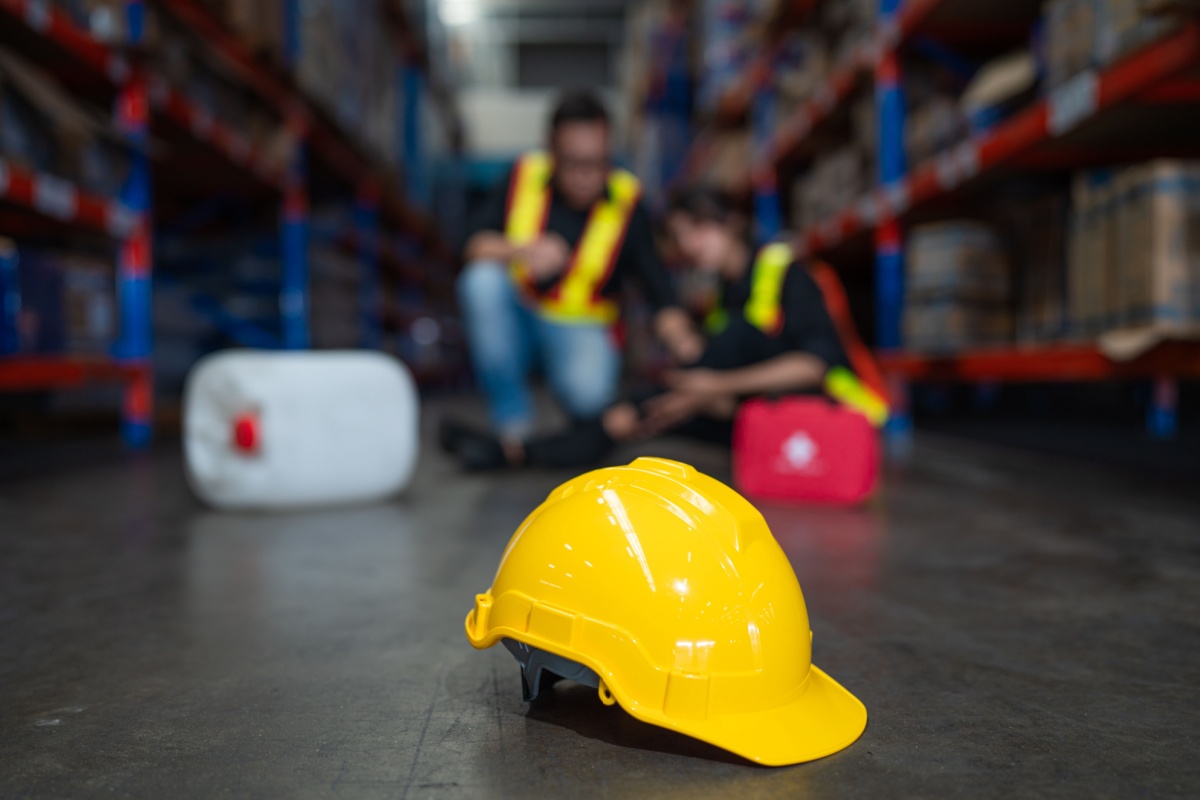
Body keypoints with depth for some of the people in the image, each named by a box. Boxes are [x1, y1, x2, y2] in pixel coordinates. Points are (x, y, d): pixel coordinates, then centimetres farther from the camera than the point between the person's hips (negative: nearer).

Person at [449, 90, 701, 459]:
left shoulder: (627, 205, -9)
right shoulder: (524, 177, -5)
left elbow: (660, 293, -11)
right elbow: (476, 245, -6)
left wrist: (682, 339, -31)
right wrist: (522, 251, -26)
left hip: (580, 328, -2)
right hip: (515, 319, 3)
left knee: (588, 392, -35)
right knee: (481, 279, -30)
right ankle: (513, 423, -20)